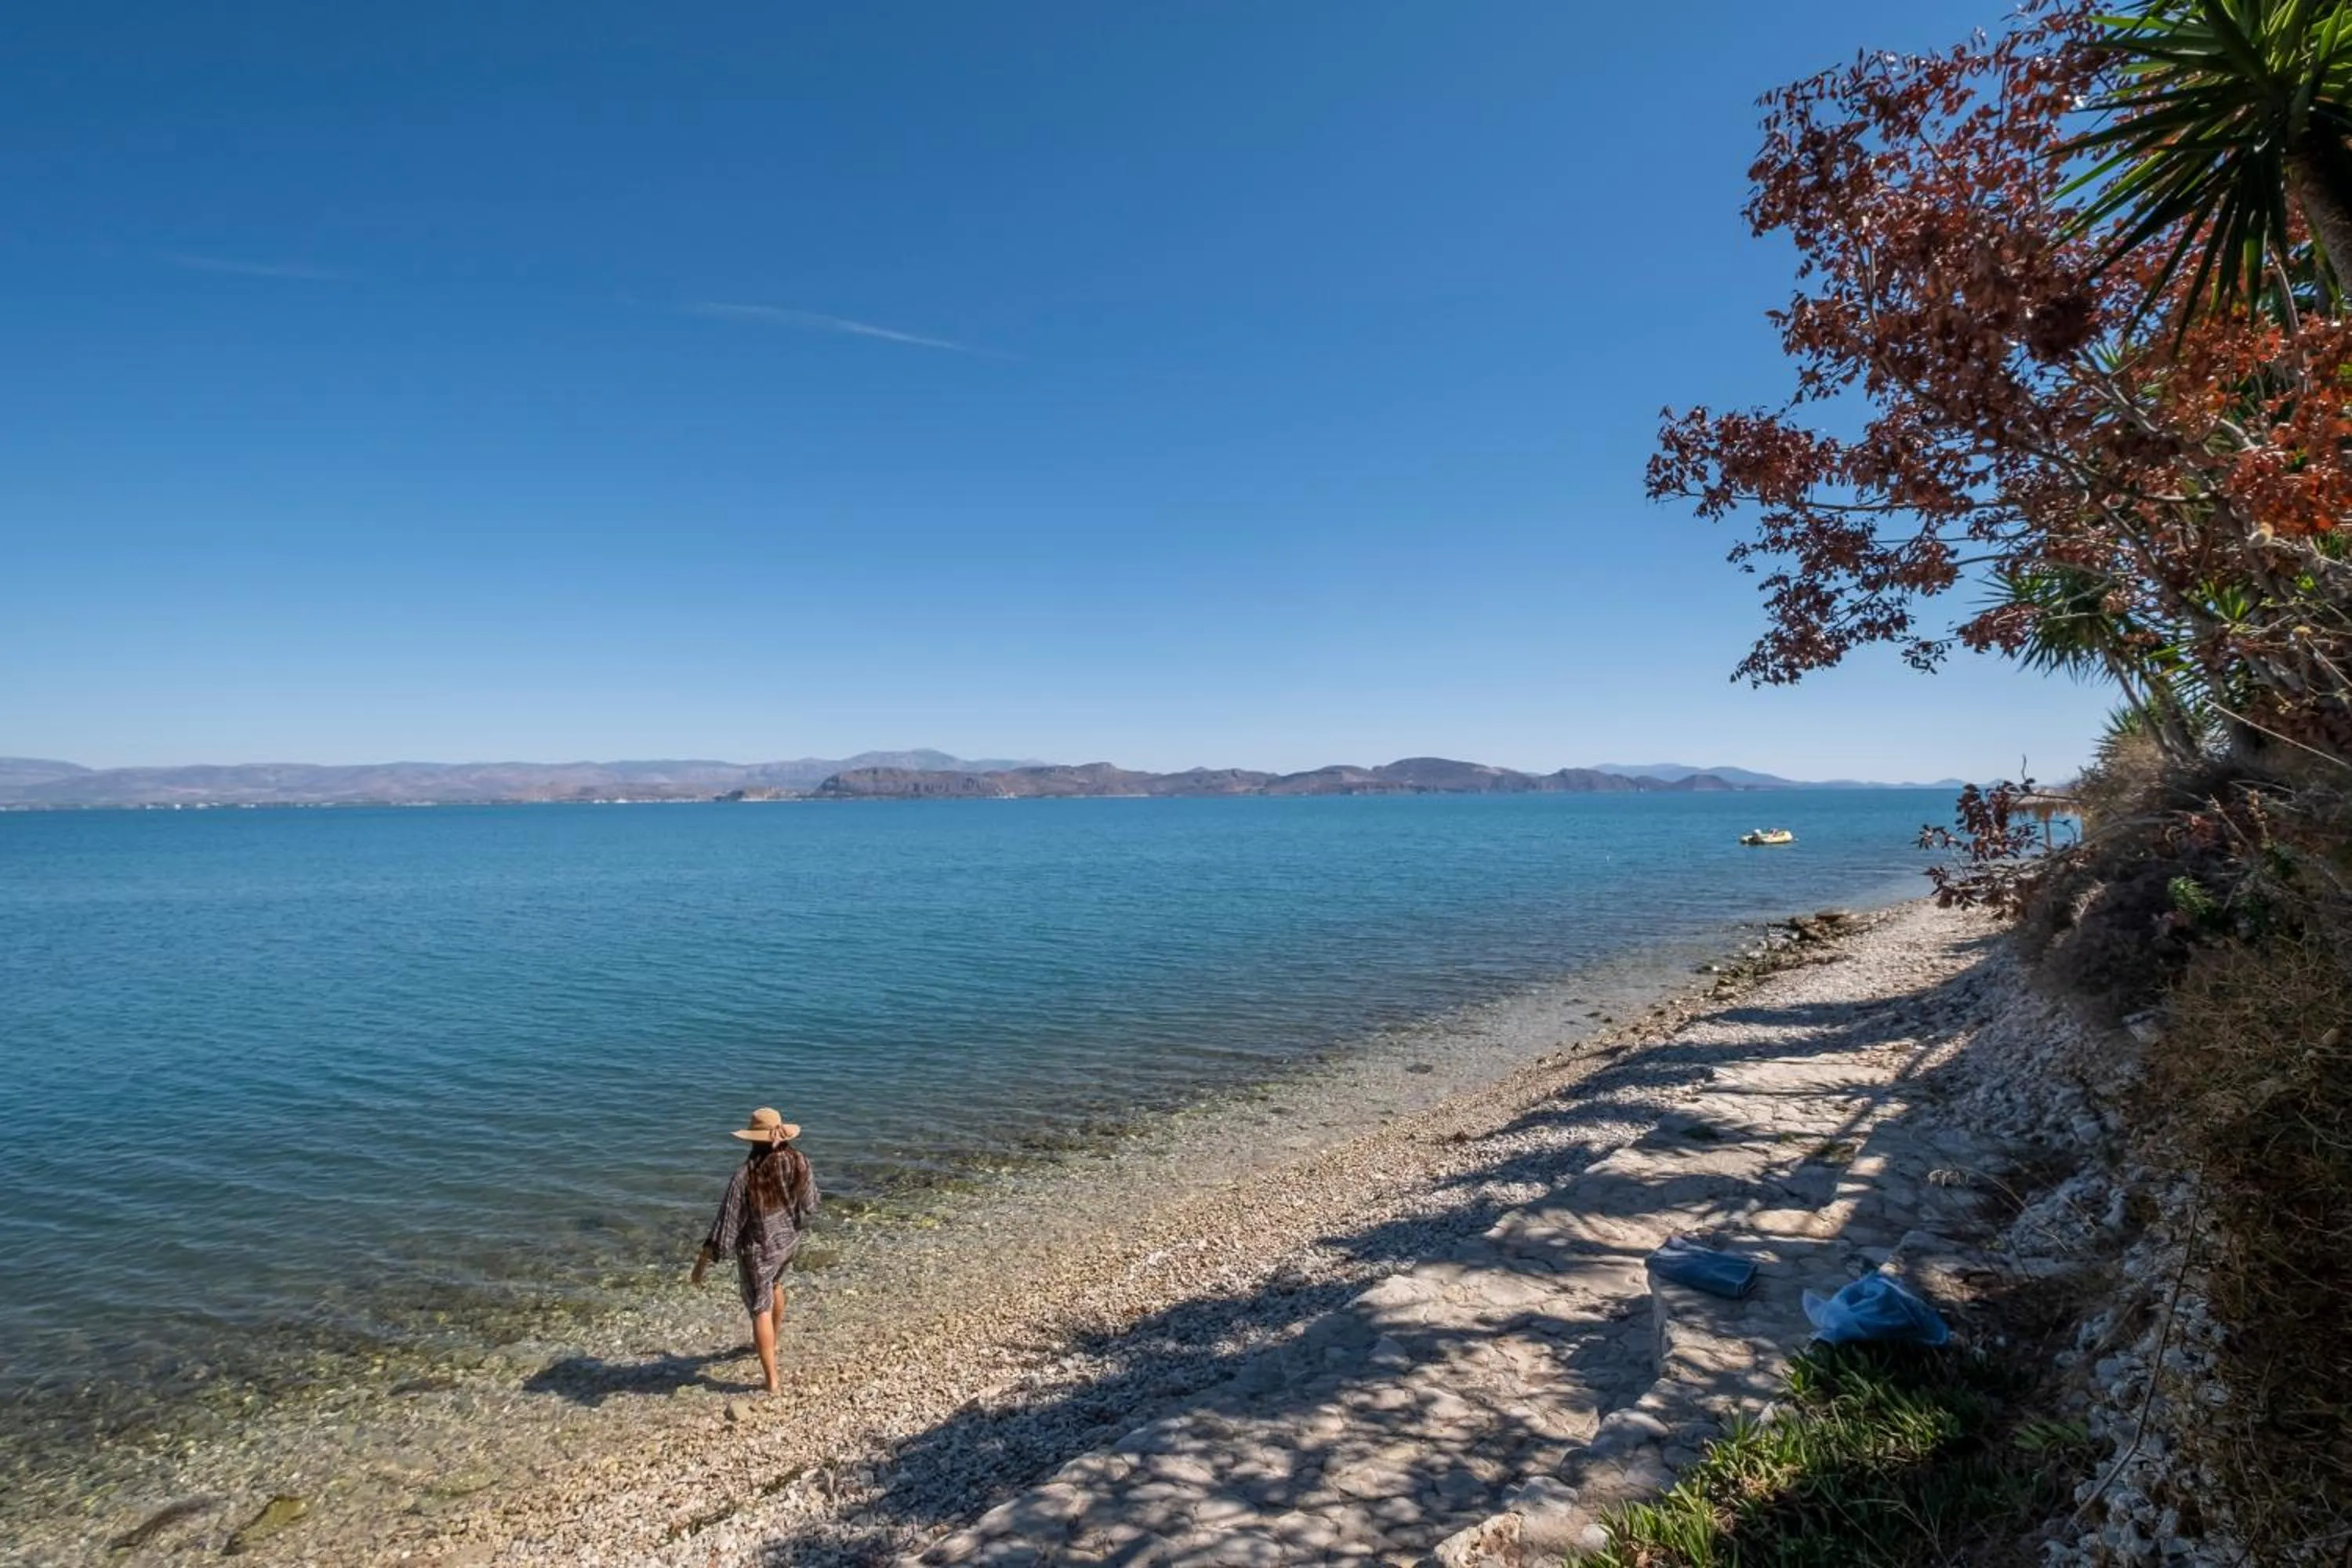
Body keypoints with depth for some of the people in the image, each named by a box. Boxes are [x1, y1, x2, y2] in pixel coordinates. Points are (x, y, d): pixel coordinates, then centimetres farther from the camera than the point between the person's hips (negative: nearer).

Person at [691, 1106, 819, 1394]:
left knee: (761, 1309, 10)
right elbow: (810, 1204, -3)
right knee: (774, 1284, 33)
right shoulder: (799, 1161, -16)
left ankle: (772, 1380, 16)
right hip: (789, 1240, 5)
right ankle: (773, 1337, 56)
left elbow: (728, 1220, -22)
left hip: (758, 1249, -5)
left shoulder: (746, 1174, -27)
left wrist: (703, 1259, -12)